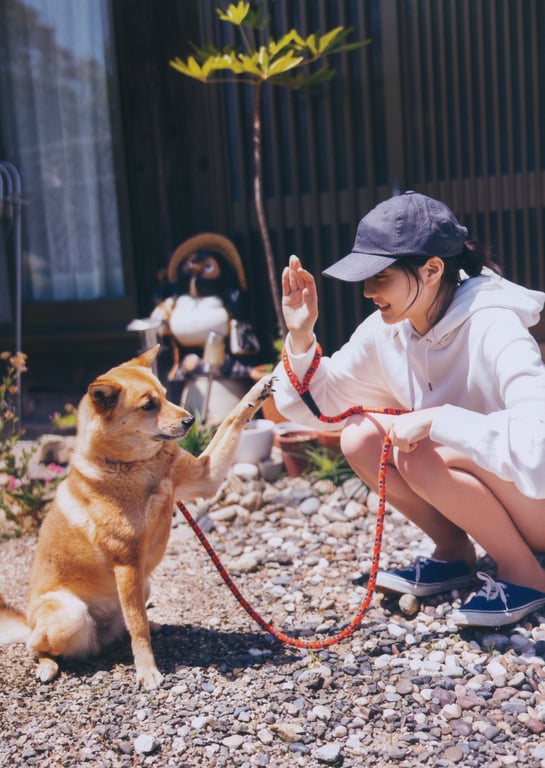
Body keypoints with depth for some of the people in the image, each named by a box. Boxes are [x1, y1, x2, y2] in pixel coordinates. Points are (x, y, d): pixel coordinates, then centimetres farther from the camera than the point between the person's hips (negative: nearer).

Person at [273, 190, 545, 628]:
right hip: (471, 498, 7)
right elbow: (315, 407, 1)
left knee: (420, 456, -30)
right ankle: (455, 553, 5)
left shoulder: (492, 328, -28)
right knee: (360, 438, -11)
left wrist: (436, 420, -38)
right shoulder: (384, 331, -8)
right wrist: (300, 337, -15)